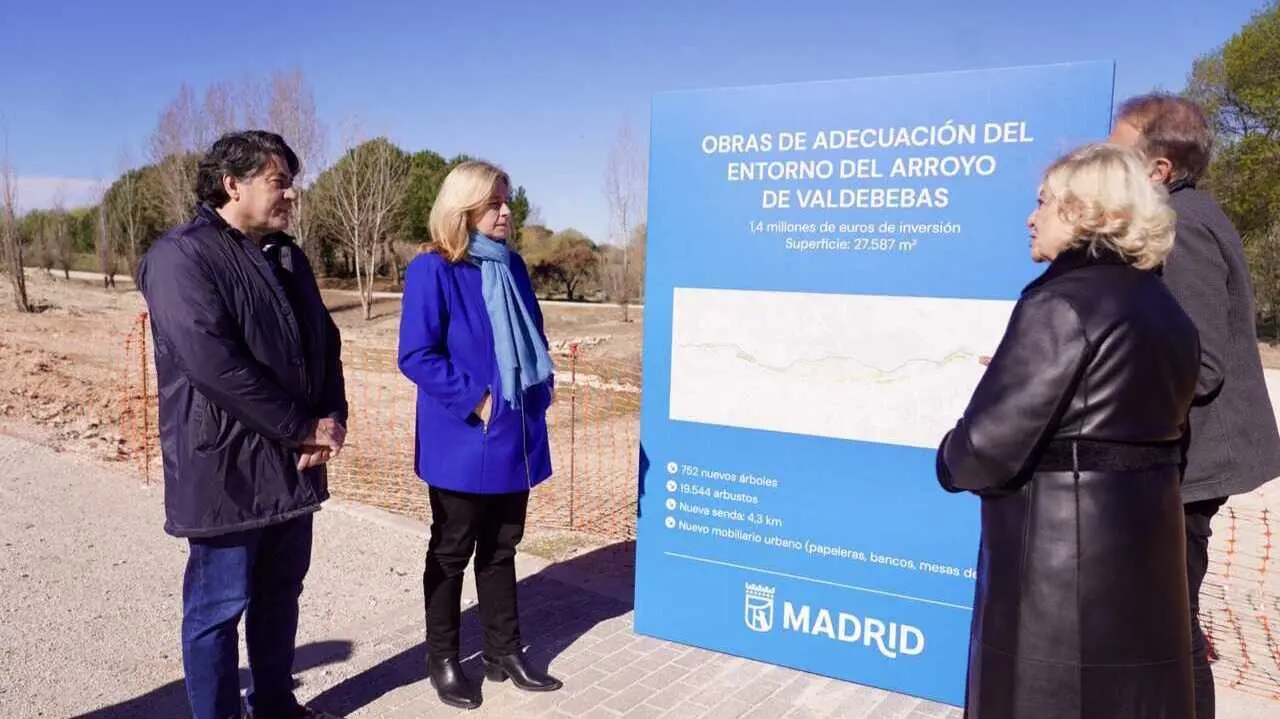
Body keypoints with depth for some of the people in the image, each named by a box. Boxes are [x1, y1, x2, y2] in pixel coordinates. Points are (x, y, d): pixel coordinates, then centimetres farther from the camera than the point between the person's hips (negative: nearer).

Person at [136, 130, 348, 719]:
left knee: (280, 592, 18)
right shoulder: (182, 256, -14)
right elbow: (213, 363, -24)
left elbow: (324, 341, 13)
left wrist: (332, 419, -4)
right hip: (226, 468, -8)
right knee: (219, 606, 6)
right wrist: (305, 428, -17)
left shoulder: (286, 256, 12)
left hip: (292, 463, 8)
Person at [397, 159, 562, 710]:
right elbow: (415, 356, -17)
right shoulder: (432, 270, -14)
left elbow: (533, 337, 17)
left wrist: (543, 388, 2)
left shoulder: (511, 266, 8)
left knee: (501, 547, 17)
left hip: (514, 437, 6)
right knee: (452, 551, 10)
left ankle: (504, 652, 31)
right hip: (462, 442, -6)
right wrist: (476, 399, -20)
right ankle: (443, 660, 27)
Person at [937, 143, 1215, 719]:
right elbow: (1156, 425, 15)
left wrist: (950, 461, -1)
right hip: (1144, 538, 9)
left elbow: (990, 443, -22)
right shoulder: (1167, 310, 11)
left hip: (1059, 551, -8)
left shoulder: (1061, 304, -17)